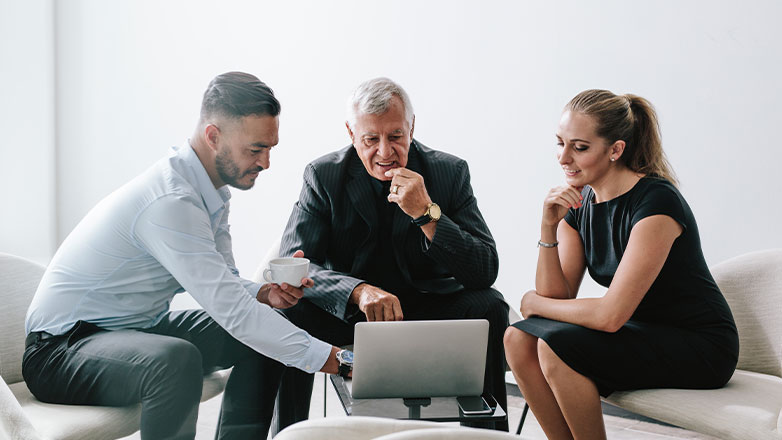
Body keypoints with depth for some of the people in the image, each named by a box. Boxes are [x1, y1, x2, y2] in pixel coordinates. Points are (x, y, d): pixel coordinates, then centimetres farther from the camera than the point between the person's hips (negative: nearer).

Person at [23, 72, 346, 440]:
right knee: (177, 359, -37)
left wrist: (263, 293, -13)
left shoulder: (212, 190, 2)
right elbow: (231, 310, -30)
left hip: (141, 328, 10)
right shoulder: (169, 200, -28)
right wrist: (325, 358, -28)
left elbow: (222, 286, 9)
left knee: (264, 336, 2)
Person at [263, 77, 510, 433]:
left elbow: (485, 271, -14)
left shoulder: (450, 172, -8)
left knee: (488, 307, -26)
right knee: (291, 310, -28)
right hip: (346, 311, 0)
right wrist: (359, 291, -36)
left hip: (426, 306, 1)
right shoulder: (323, 176, -8)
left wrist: (427, 213, -28)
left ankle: (489, 425, -9)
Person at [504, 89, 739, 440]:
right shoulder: (578, 201, 1)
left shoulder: (656, 203, -23)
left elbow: (610, 315, -26)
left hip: (699, 348, -7)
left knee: (556, 346, -25)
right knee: (519, 339, -11)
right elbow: (557, 295, -4)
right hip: (640, 333, 7)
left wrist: (535, 303, -10)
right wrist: (548, 227, -17)